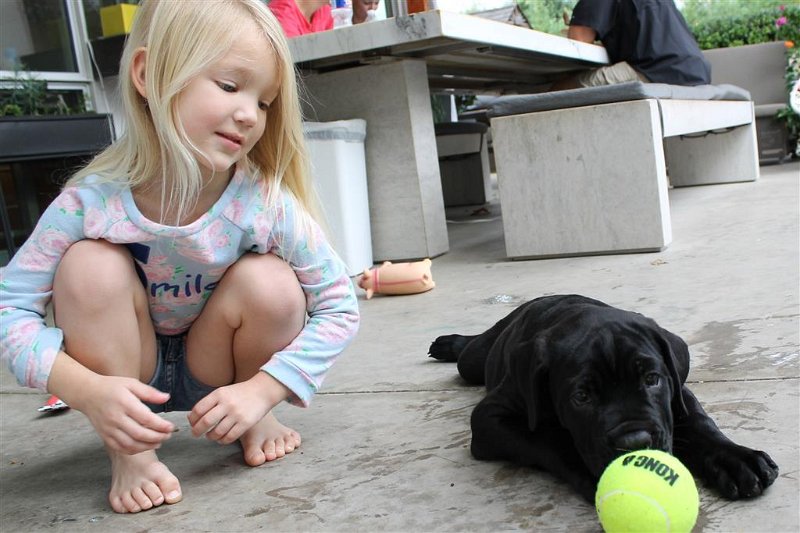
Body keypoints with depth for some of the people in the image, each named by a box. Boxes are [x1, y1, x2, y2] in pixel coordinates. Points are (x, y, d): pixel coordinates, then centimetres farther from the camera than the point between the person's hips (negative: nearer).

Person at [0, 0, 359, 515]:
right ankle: (130, 454, -11)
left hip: (214, 373, 0)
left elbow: (339, 307, -19)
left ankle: (257, 418, 2)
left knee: (270, 284, -28)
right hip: (126, 374, 0)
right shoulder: (91, 202, -25)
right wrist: (89, 391, -35)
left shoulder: (266, 204, -25)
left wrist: (260, 392, -26)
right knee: (90, 265, -27)